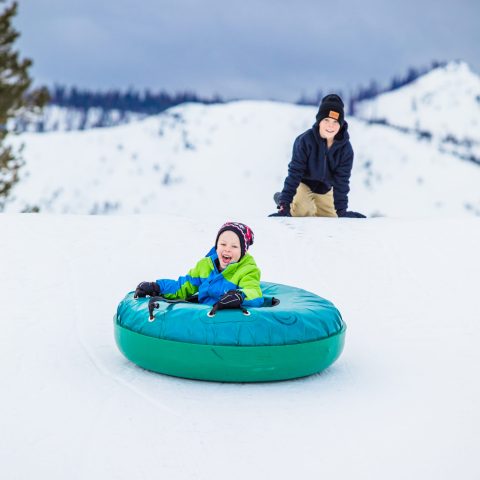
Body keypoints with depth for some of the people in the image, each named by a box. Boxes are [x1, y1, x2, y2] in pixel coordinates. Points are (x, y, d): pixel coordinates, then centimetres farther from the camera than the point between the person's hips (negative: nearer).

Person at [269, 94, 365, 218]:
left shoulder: (345, 148, -23)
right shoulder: (305, 140, -32)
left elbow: (342, 181, -17)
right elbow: (295, 172, -28)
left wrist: (342, 211, -20)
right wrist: (285, 202, -32)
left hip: (325, 187, 4)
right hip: (303, 181, -4)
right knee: (303, 212, -26)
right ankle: (282, 199, 6)